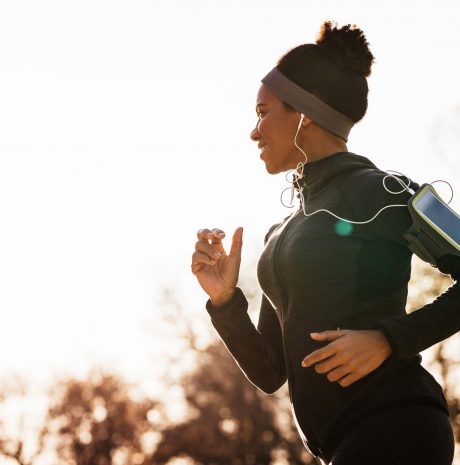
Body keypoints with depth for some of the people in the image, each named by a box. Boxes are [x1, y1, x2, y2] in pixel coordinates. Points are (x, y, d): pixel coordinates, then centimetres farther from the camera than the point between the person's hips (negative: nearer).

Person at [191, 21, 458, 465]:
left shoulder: (380, 191, -4)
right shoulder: (282, 234, 19)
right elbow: (269, 374, 17)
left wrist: (389, 338, -18)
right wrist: (224, 301, 3)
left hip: (391, 429, -8)